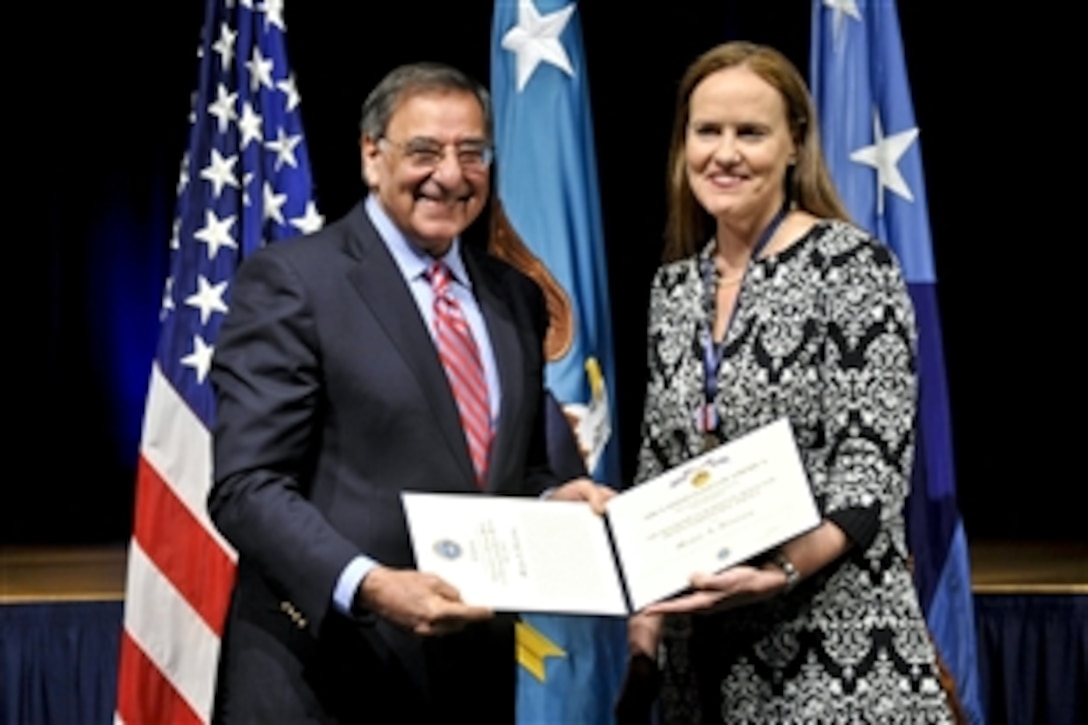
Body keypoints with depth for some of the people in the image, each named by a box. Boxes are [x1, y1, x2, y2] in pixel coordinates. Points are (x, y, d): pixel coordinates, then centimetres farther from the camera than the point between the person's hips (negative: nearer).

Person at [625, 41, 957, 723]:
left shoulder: (853, 266, -8)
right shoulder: (675, 284, 9)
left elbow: (871, 472, -14)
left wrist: (781, 571, -28)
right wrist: (643, 601, 4)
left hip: (832, 646, -5)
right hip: (698, 645, 6)